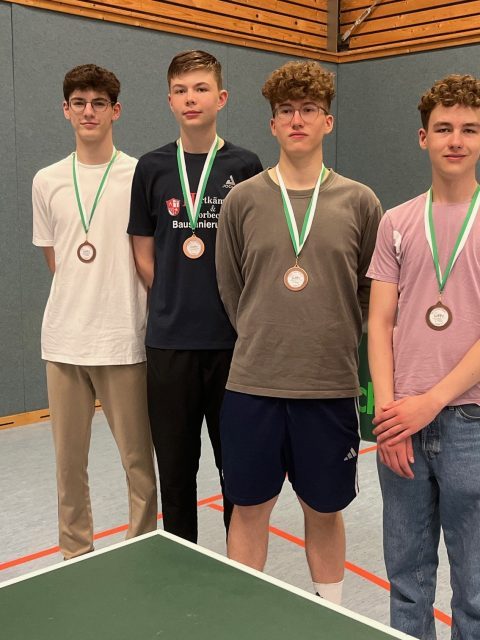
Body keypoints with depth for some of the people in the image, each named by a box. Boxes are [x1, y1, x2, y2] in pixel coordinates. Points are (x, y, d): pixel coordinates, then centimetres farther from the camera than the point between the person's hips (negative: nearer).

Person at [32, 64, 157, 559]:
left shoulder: (139, 175, -2)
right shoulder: (47, 181, 9)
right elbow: (54, 259, 15)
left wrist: (116, 295, -4)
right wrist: (85, 292, 5)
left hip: (124, 339, -3)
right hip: (64, 338, 4)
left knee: (138, 458, 3)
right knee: (69, 458, 12)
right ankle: (75, 552, 28)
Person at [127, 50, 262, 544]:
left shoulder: (245, 167, 1)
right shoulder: (152, 169, 5)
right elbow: (144, 254, 8)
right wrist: (175, 303, 3)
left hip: (233, 337, -1)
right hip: (169, 340, 1)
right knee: (175, 458, 10)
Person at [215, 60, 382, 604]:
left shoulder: (359, 202, 1)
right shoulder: (243, 199, 1)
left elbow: (371, 293, 8)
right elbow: (230, 289, 9)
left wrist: (336, 342, 8)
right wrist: (263, 341, 10)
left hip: (331, 386, 0)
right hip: (252, 383, 0)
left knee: (324, 509, 14)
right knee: (249, 508, 11)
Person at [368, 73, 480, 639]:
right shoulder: (396, 224, 8)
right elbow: (380, 323, 5)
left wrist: (430, 402, -14)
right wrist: (387, 409, -6)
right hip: (401, 423, 3)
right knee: (406, 577, 14)